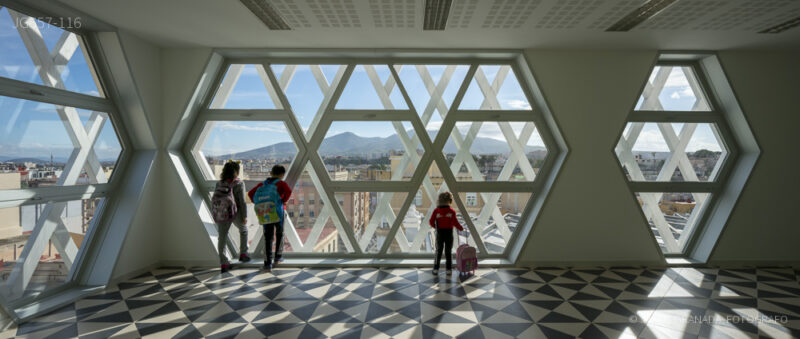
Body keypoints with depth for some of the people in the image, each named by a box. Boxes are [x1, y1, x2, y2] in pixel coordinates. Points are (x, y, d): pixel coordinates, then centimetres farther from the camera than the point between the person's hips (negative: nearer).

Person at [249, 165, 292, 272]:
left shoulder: (262, 184, 11)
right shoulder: (281, 183, -3)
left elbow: (250, 193, 8)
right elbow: (288, 191, -22)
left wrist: (258, 204, 10)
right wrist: (284, 201, -7)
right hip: (278, 212, -3)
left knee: (268, 237, 5)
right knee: (279, 234, 19)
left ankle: (268, 262, -2)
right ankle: (278, 256, 26)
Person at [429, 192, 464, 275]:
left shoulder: (436, 211, -4)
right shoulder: (452, 211, -9)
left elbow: (431, 222, -6)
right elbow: (455, 222, -15)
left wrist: (435, 226, 15)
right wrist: (461, 228, 2)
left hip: (440, 234, 1)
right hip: (449, 233, -1)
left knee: (438, 251, 11)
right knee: (448, 252, 8)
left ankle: (436, 269, 9)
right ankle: (449, 269, 9)